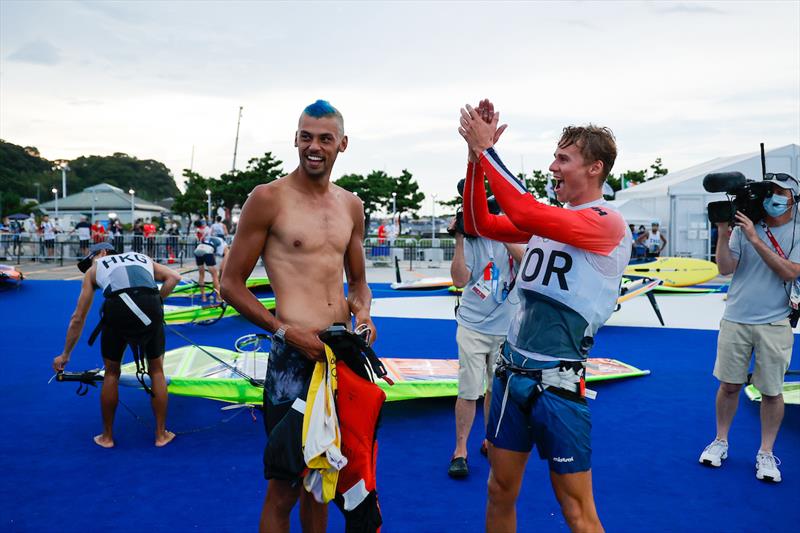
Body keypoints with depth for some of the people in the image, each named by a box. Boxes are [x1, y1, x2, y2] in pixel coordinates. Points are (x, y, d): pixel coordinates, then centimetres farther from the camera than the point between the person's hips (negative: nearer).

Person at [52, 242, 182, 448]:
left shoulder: (93, 270, 30)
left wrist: (65, 354, 38)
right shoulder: (143, 258, 35)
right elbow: (174, 277, 18)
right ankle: (161, 435, 27)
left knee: (111, 373, 21)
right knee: (156, 370, 20)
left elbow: (78, 318, 31)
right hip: (151, 308, 1)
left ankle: (107, 437, 32)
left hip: (117, 307, -1)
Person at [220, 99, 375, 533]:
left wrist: (363, 312, -2)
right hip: (294, 355, -5)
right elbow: (231, 284, -6)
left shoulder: (351, 205, 10)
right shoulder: (269, 198, -7)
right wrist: (285, 331, -16)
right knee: (283, 486, 4)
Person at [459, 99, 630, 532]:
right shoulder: (551, 219, 11)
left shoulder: (607, 223, -13)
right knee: (500, 492, 14)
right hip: (512, 372, 7)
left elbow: (523, 211, -26)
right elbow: (479, 224, 9)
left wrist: (486, 149, -18)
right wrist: (476, 156, 0)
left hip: (556, 381, -7)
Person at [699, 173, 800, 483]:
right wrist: (723, 233, -15)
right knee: (729, 385, 8)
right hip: (736, 320, 1)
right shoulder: (744, 226, 5)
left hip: (774, 324, -1)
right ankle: (720, 442, 23)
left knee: (771, 391, 4)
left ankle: (766, 453, 18)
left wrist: (755, 239, -19)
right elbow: (725, 268, -2)